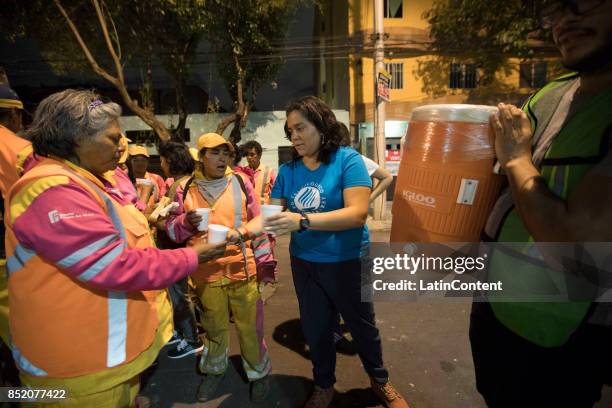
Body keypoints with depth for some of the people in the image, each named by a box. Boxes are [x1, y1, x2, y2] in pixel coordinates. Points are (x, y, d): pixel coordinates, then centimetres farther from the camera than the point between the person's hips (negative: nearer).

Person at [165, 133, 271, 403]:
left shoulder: (240, 182, -2)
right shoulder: (185, 190, 0)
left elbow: (259, 219, 0)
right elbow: (172, 230, 3)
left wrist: (241, 231, -18)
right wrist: (187, 221, -18)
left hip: (242, 268, -1)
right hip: (206, 271, 1)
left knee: (250, 326, 9)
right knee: (214, 327, 19)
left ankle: (258, 373, 34)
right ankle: (214, 370, 46)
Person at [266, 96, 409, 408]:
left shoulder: (347, 160, -17)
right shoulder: (288, 170, -3)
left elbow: (357, 213, -28)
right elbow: (272, 213, -4)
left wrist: (302, 221, -38)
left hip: (347, 262, -3)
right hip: (304, 264, 4)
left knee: (362, 326, 19)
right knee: (314, 329, 21)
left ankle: (380, 381, 48)